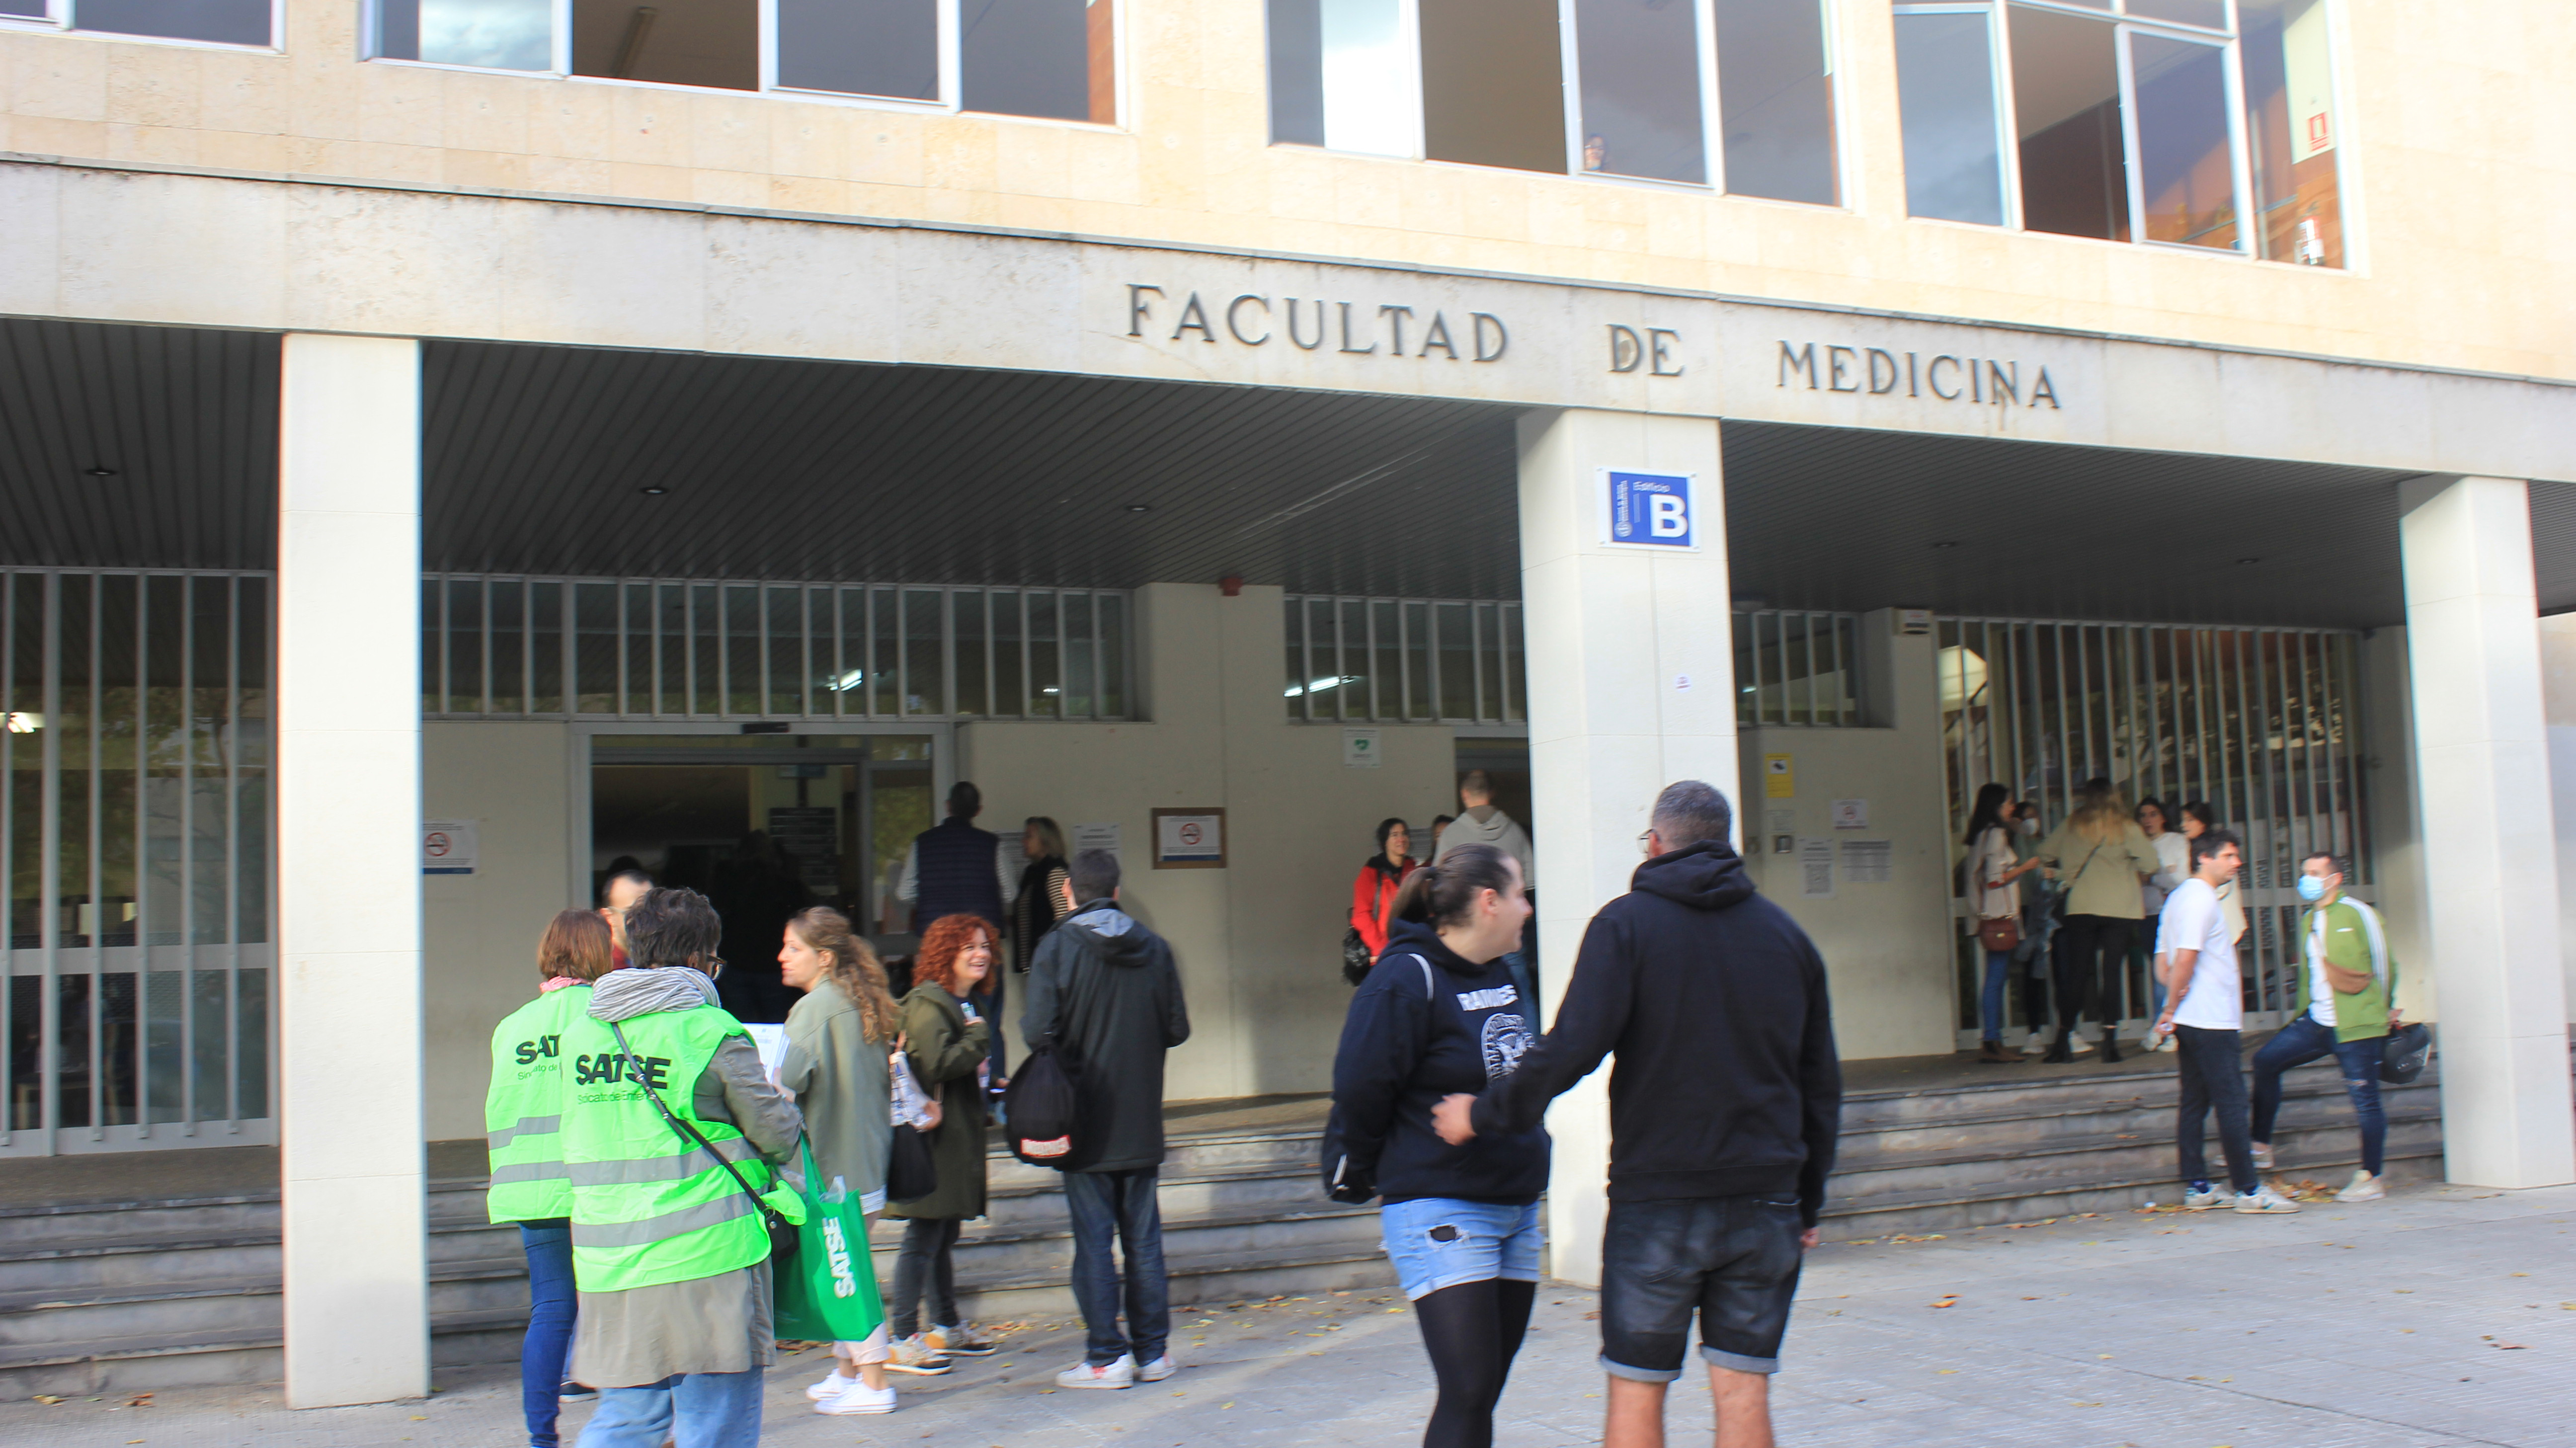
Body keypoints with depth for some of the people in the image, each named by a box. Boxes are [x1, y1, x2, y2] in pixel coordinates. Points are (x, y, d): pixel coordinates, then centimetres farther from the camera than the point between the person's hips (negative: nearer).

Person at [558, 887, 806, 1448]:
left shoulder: (579, 1031, 7)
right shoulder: (714, 1033, -11)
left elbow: (573, 1145, 16)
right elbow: (777, 1131, -3)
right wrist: (791, 1117, 19)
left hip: (607, 1265, 6)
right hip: (703, 1260, -6)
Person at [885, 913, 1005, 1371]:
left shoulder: (965, 1004, 18)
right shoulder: (928, 1005, -13)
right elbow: (937, 1064, -24)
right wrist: (979, 1037, -14)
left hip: (960, 1135, 10)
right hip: (935, 1132, -10)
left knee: (945, 1233, 17)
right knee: (923, 1238, -8)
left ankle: (947, 1328, 26)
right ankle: (904, 1341, -4)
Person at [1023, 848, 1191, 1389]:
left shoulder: (1058, 947, -10)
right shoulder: (1153, 948, 0)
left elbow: (1040, 1032, -17)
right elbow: (1177, 1029, 1)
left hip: (1086, 1121, -3)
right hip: (1142, 1122, 3)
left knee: (1093, 1240, 3)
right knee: (1143, 1238, 11)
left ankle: (1107, 1356, 5)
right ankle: (1152, 1352, 16)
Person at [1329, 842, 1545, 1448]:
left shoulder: (1505, 976, 11)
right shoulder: (1407, 979, -15)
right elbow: (1360, 1090, -14)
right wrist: (1365, 1173, -1)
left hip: (1518, 1209, 8)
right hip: (1440, 1212, -8)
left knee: (1483, 1393, 11)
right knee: (1468, 1395, -11)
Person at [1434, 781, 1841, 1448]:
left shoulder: (1626, 923, -4)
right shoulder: (1786, 934, 10)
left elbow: (1572, 1049, -16)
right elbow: (1822, 1084, 13)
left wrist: (1485, 1113, -3)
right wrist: (1808, 1202, 20)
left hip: (1656, 1199, -4)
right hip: (1765, 1202, 4)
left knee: (1635, 1390, 7)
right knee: (1744, 1391, 6)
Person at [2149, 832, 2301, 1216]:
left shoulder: (2178, 897, 18)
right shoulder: (2201, 899, -13)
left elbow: (2163, 961, 18)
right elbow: (2186, 958, -21)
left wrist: (2174, 1006, 11)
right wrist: (2173, 1008, -12)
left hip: (2190, 1022, 10)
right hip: (2211, 1021, -10)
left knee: (2194, 1104, 9)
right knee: (2231, 1104, -5)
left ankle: (2197, 1188, 11)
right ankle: (2248, 1190, -2)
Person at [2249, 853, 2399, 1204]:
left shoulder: (2358, 915, -6)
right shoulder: (2308, 922, 14)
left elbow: (2383, 966, 0)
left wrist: (2384, 1010, 7)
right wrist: (2304, 1012, 22)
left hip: (2357, 1026, -7)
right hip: (2316, 1022, 7)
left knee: (2365, 1100, -1)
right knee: (2266, 1060, -2)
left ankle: (2372, 1178, 9)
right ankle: (2261, 1148, 5)